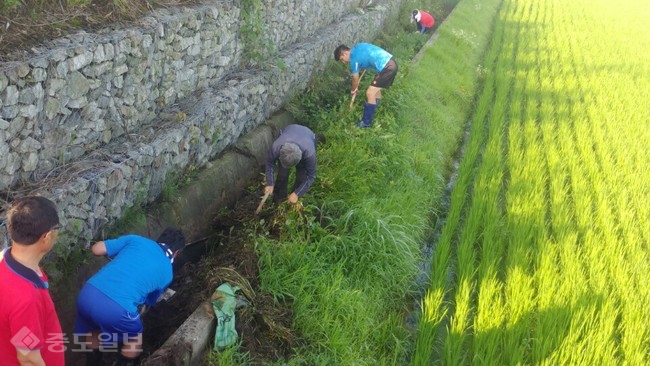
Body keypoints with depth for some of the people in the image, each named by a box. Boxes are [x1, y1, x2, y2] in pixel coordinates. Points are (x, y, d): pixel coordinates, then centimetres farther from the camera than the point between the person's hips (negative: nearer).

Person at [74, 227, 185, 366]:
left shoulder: (136, 240, 19)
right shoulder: (167, 273, 18)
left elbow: (96, 249, 16)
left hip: (87, 295, 4)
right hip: (116, 307, -4)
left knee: (94, 331, 35)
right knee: (134, 338, 28)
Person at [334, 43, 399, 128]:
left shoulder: (354, 59, -10)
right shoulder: (357, 47, 13)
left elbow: (355, 79, 4)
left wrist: (353, 90, 22)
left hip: (387, 68, -9)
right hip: (390, 62, 10)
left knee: (370, 93, -4)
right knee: (376, 90, 23)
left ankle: (366, 123, 2)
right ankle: (373, 114, 38)